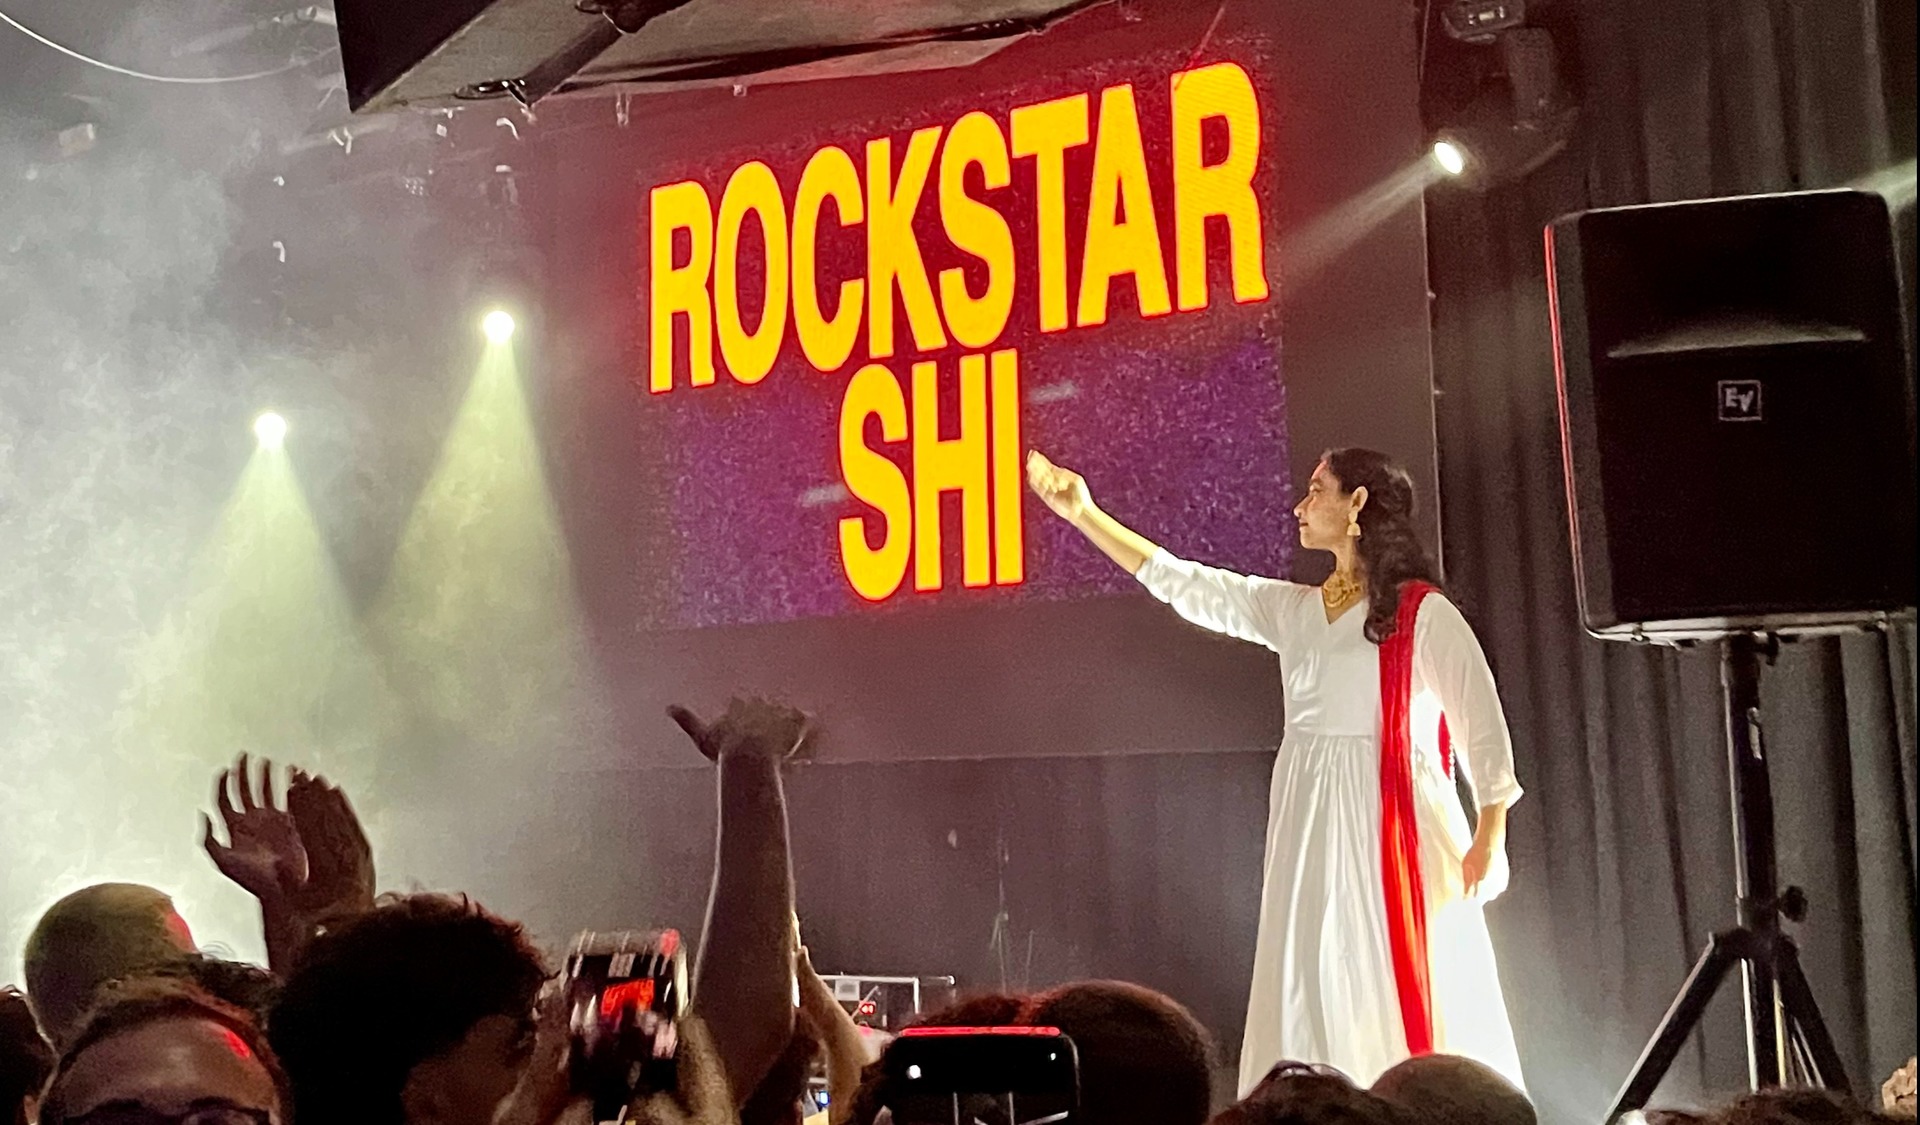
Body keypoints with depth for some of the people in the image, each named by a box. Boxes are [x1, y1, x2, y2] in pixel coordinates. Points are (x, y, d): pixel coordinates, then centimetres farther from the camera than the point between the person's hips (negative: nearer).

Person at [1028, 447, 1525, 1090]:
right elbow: (1182, 584, 12)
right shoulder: (1293, 610, 12)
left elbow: (1480, 720, -6)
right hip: (1309, 827, 6)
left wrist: (1489, 836, -13)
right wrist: (1084, 515, 9)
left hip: (1391, 825, -6)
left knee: (1407, 997, -6)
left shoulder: (1424, 612, -5)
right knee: (1315, 997, 6)